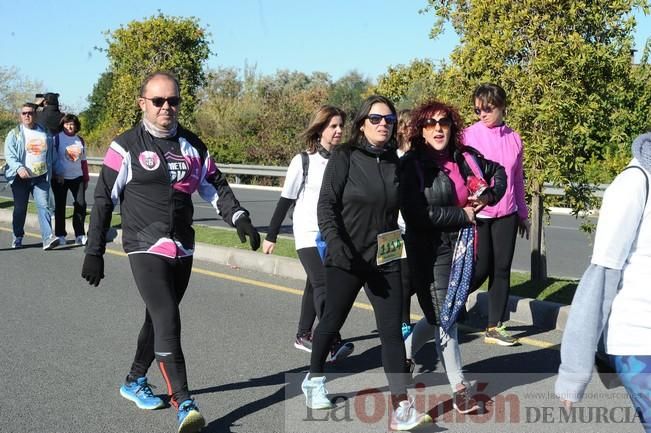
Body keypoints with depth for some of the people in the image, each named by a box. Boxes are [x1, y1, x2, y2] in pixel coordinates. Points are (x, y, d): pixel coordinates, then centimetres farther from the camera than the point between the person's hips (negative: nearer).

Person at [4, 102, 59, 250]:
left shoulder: (45, 133, 11)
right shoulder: (14, 133, 1)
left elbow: (52, 154, 18)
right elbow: (9, 154, -7)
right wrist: (19, 168, -23)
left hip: (41, 177, 1)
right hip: (21, 177, -1)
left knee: (43, 205, -11)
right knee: (20, 208, 8)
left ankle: (48, 238, -19)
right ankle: (17, 238, 23)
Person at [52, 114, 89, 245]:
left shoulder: (80, 140, 11)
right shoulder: (57, 138, -2)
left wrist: (86, 179, 12)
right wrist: (57, 174, -13)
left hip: (77, 177, 3)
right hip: (60, 178, -3)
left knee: (81, 204, -3)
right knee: (60, 206, 3)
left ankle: (80, 235, 5)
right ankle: (60, 236, 11)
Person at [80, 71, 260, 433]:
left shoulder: (192, 145, 8)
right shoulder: (127, 146, -6)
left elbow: (215, 186, 11)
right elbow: (104, 200, -4)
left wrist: (239, 218, -6)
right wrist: (94, 252, -5)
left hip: (183, 250, 6)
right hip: (145, 249, -5)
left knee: (158, 319, 16)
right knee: (168, 322, -15)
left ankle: (134, 382, 35)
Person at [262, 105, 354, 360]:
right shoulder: (303, 161, -7)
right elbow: (286, 200, -3)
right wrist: (271, 236, -1)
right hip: (308, 235, -5)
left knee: (315, 286, 14)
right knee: (322, 285, -17)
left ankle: (303, 335, 27)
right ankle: (333, 344, -22)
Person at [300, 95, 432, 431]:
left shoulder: (393, 161, 5)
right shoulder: (344, 157, -9)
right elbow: (326, 205, -14)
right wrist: (336, 245, -26)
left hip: (385, 258, 3)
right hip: (346, 259, -3)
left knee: (392, 329, -3)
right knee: (333, 321, 13)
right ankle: (314, 380, 38)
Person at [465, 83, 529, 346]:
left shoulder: (514, 138, 6)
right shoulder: (469, 135, -5)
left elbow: (517, 179, 14)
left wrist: (523, 214, 18)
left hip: (506, 214, 4)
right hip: (476, 213, -4)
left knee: (502, 269, 6)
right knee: (480, 270, -3)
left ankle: (495, 327, 17)